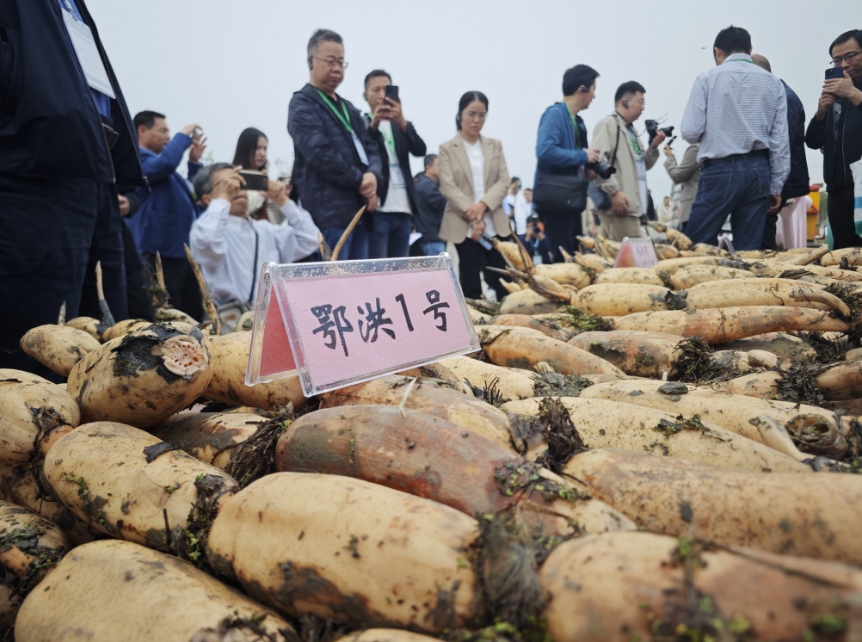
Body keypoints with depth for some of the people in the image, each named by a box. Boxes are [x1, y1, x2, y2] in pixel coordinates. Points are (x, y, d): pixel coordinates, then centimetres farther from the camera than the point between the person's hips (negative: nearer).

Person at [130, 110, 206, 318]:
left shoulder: (155, 160, 25)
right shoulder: (138, 159, -6)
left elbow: (188, 193, 33)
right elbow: (166, 163, -27)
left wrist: (194, 162, 22)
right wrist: (184, 135, -10)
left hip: (181, 252, 10)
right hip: (161, 255, -10)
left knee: (194, 316, 13)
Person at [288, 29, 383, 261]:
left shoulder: (348, 108, 23)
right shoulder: (302, 105, -3)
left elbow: (370, 148, 14)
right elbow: (322, 154, -16)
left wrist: (373, 175, -8)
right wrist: (360, 181, -9)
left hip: (359, 211, 8)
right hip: (330, 213, -8)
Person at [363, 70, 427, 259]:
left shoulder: (402, 126, 17)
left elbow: (420, 150, -1)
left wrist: (403, 122, -19)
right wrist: (374, 124, -27)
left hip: (403, 211, 5)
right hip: (378, 210, -5)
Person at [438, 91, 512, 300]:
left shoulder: (495, 146, 14)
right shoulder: (447, 148, 4)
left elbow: (504, 181, 5)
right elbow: (448, 187, -6)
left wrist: (483, 205, -13)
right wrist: (473, 218, -16)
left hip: (496, 225, 3)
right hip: (464, 226, -3)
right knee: (471, 282, 0)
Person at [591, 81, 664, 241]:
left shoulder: (631, 130, 24)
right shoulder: (608, 124, -4)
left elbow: (641, 165, 28)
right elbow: (598, 161, -17)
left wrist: (653, 147, 11)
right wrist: (614, 192, -21)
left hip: (631, 206, 10)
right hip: (618, 205, -10)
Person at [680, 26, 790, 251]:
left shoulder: (708, 79, -1)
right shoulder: (774, 83, 8)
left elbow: (690, 132, -7)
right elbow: (780, 140, 5)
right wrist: (776, 187, 11)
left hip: (720, 171, -4)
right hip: (758, 171, 4)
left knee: (698, 246, 3)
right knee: (749, 250, 7)